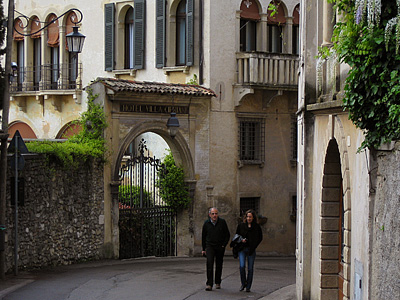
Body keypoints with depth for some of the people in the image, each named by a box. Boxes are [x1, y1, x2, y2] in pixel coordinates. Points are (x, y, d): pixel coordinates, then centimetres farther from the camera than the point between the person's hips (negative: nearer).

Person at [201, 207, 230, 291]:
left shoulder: (222, 222, -1)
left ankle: (218, 282, 25)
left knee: (219, 265, 8)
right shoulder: (206, 223, 2)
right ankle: (209, 284, -19)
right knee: (209, 263, -17)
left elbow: (227, 235, 5)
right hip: (210, 246, -1)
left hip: (220, 247, 1)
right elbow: (203, 237, 12)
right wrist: (203, 249, 11)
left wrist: (224, 245, -5)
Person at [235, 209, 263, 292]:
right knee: (242, 266, -14)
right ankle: (243, 283, 7)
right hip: (242, 249, 0)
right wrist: (241, 240, -7)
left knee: (250, 268, 1)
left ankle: (248, 287, 11)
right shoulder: (241, 225, 4)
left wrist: (253, 246, -5)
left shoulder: (257, 227, 1)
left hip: (251, 250, 0)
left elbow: (260, 238, 8)